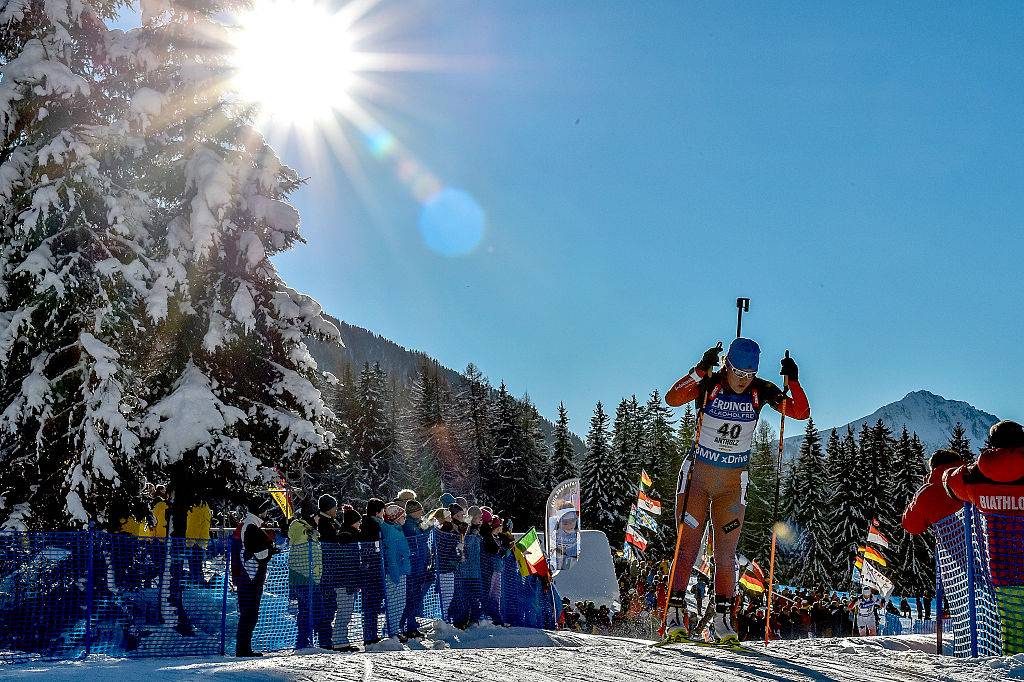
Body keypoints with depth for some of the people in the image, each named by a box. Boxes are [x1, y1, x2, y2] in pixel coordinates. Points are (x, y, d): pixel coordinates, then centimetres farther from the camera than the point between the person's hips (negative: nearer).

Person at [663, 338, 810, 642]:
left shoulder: (760, 391, -5)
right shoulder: (708, 385, -12)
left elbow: (801, 412, -9)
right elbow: (672, 398, -28)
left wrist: (793, 381, -24)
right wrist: (700, 370, -37)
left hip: (733, 482, 2)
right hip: (697, 474, -2)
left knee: (726, 552, 2)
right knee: (688, 545, -6)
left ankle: (723, 618, 9)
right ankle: (675, 611, -2)